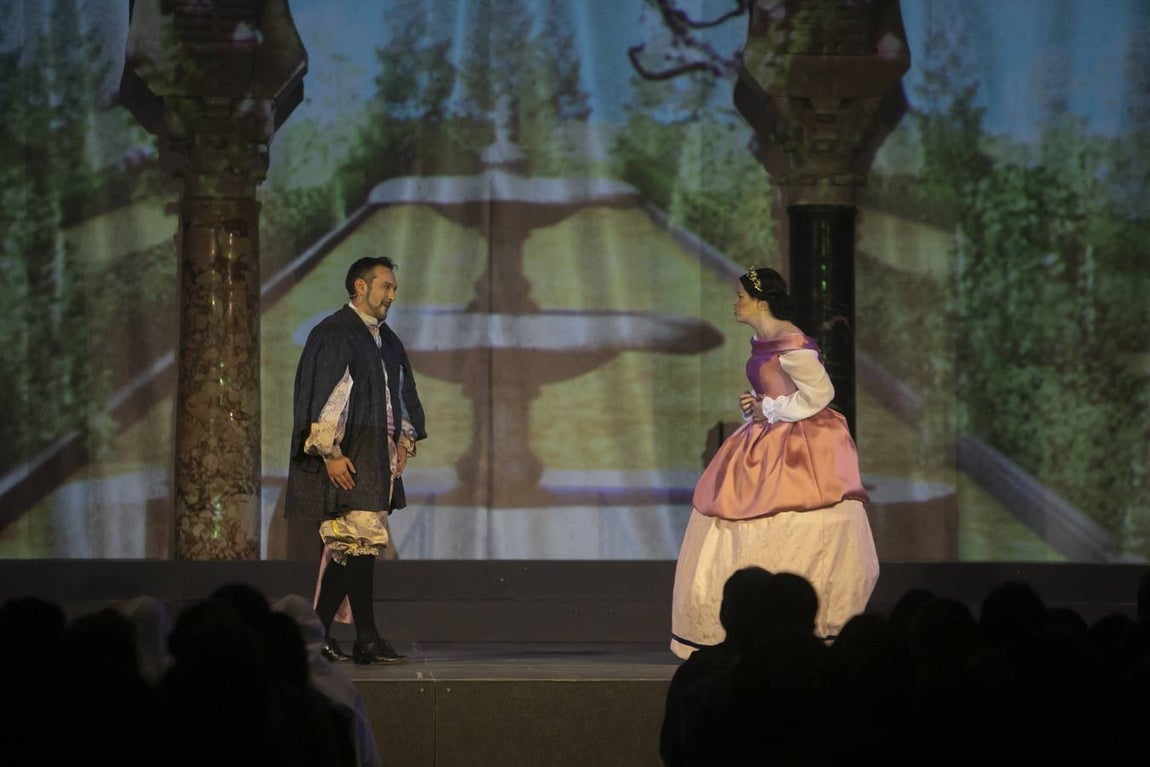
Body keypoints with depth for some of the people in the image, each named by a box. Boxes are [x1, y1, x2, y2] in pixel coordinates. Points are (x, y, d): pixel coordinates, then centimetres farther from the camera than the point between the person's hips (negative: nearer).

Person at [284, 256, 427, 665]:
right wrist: (331, 452, -19)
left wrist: (405, 441, 13)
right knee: (363, 539, -13)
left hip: (378, 457, 9)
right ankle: (367, 640, -13)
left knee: (346, 548, 8)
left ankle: (317, 634, 13)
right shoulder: (332, 335, -8)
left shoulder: (387, 340, 18)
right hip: (347, 456, -9)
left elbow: (402, 394, 25)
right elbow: (324, 396, -14)